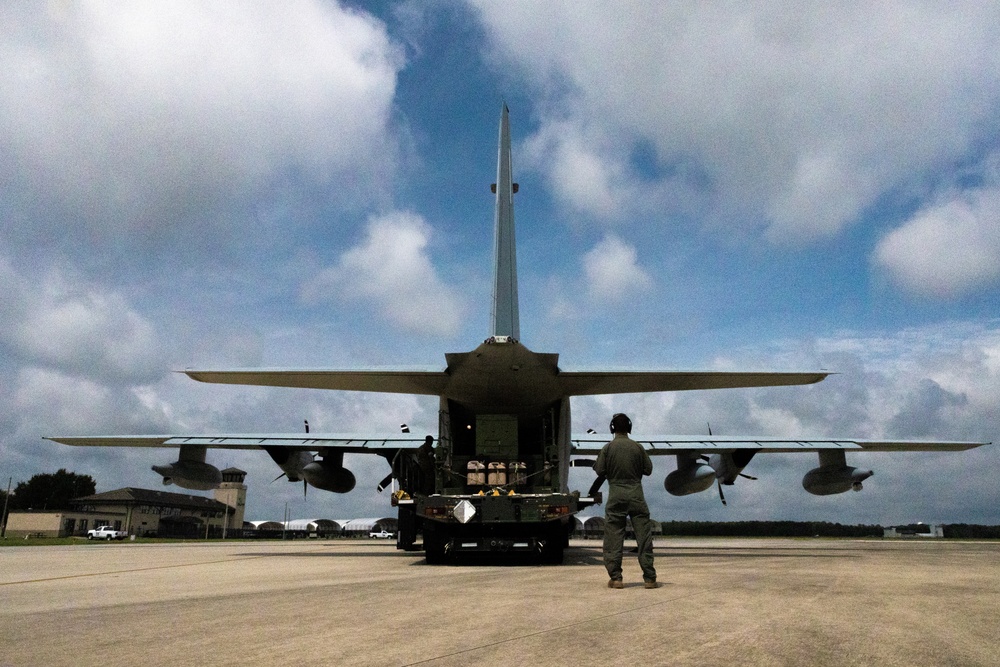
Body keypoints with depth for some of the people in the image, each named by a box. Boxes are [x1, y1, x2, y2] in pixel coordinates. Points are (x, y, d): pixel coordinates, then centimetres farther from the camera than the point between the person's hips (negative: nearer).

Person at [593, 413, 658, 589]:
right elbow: (648, 470, 5)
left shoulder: (607, 448, -3)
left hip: (615, 497, -1)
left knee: (613, 538, 5)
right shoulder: (637, 447, 0)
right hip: (636, 496, 1)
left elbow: (600, 471, -2)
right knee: (644, 537, 5)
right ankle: (650, 578, 5)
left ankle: (615, 578, 3)